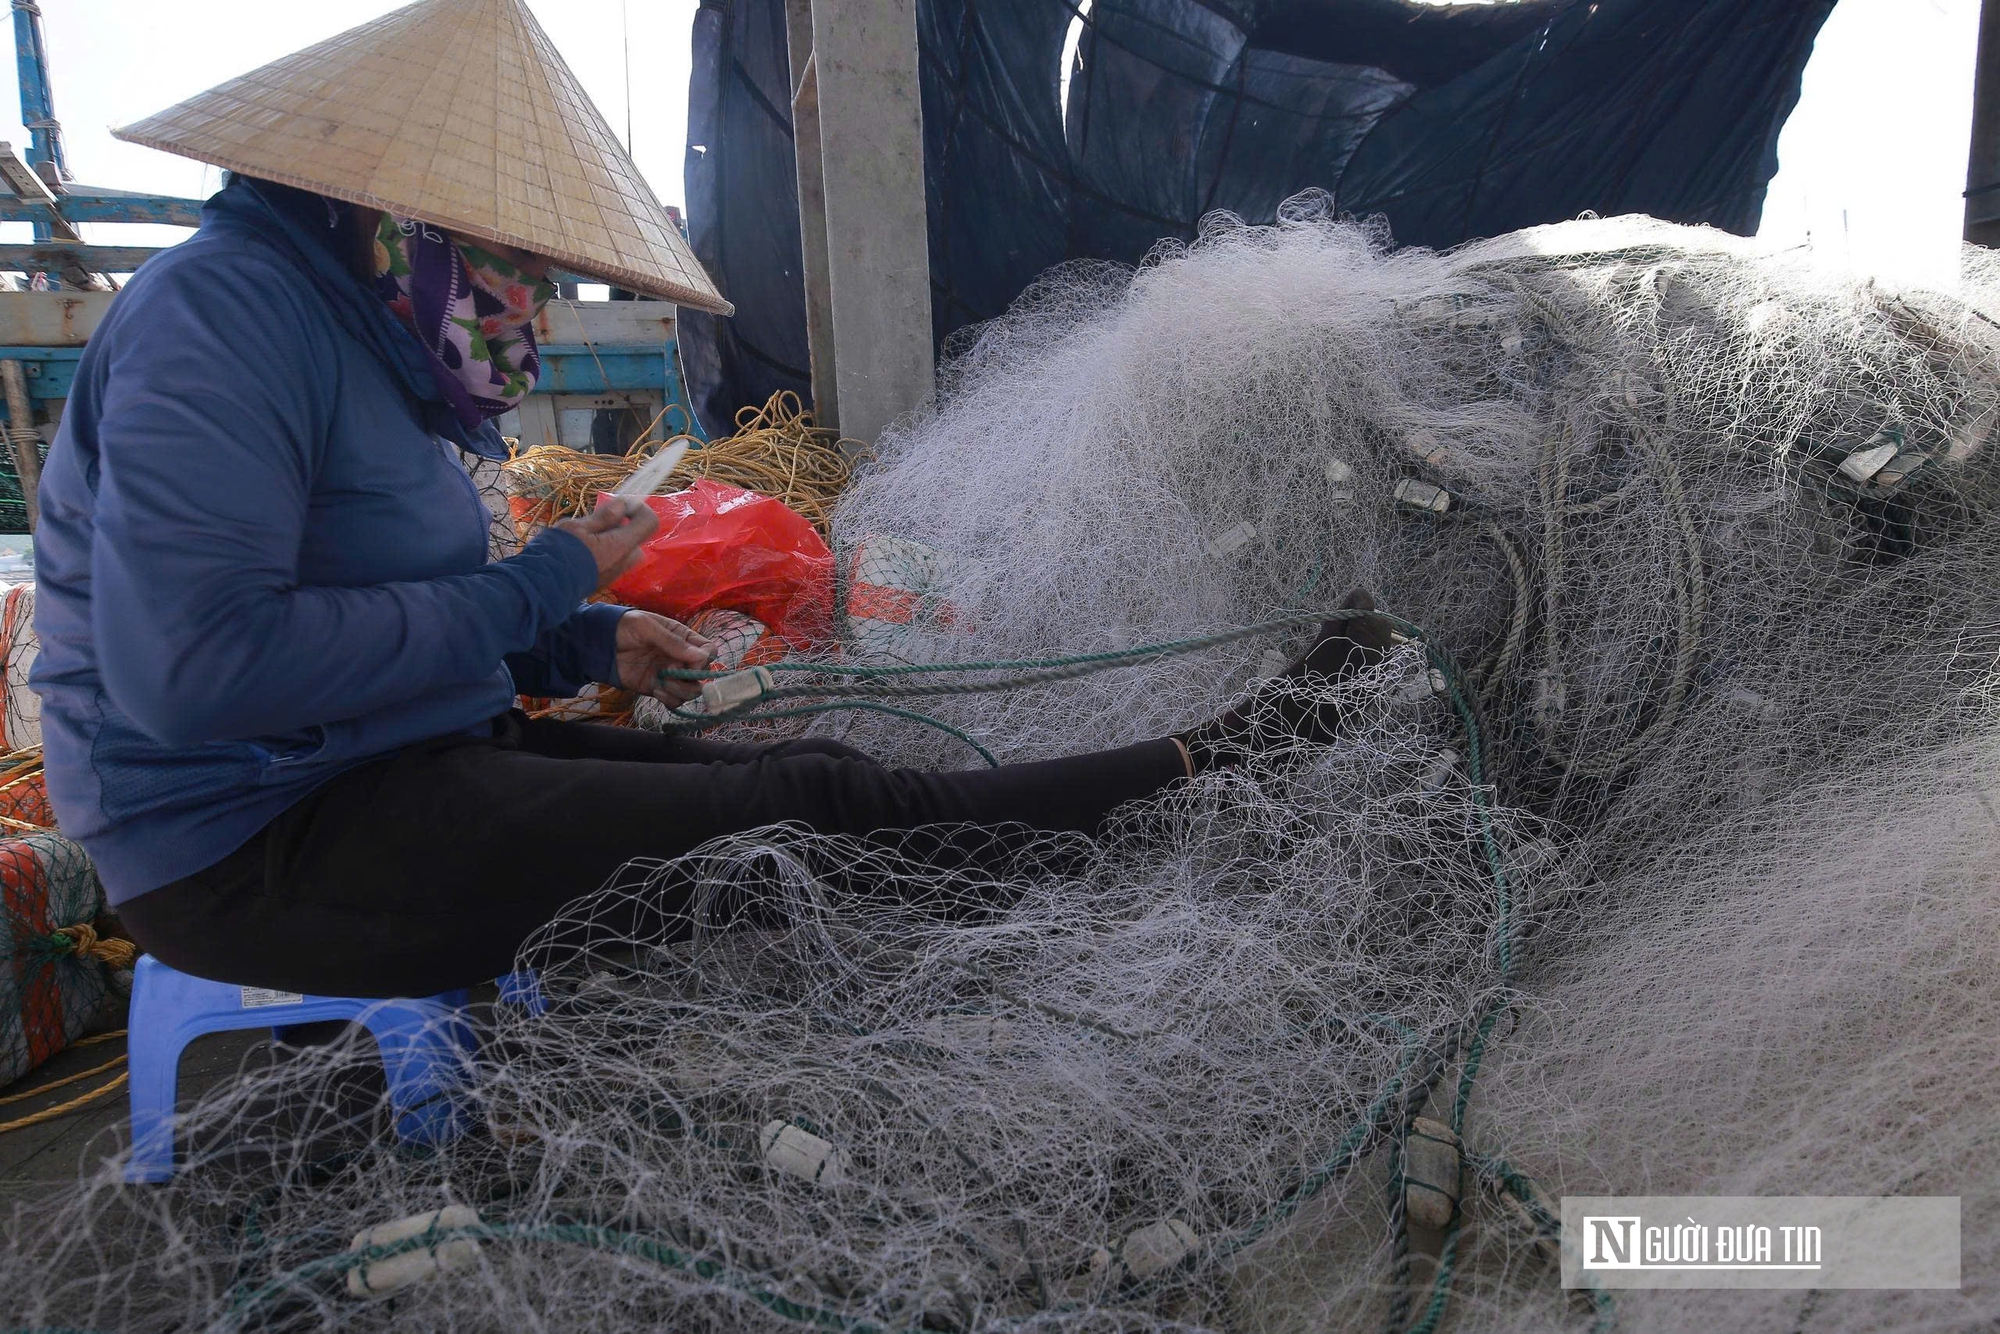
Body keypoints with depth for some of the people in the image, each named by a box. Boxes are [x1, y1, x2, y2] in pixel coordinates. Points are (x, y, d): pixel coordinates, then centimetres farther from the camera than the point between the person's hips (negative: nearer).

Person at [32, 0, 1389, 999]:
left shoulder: (355, 332, 12)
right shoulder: (223, 312, -18)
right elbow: (194, 669, -28)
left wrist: (591, 642, 3)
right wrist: (536, 590, -19)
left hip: (402, 762, 9)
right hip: (259, 846, -9)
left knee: (807, 775, -4)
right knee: (812, 814, -16)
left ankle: (1208, 762, -1)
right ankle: (1217, 768, -7)